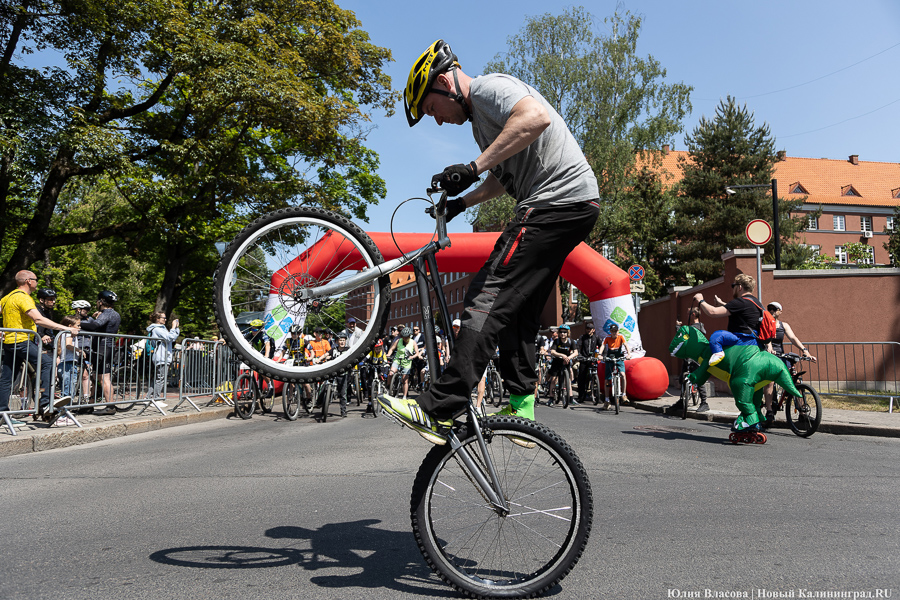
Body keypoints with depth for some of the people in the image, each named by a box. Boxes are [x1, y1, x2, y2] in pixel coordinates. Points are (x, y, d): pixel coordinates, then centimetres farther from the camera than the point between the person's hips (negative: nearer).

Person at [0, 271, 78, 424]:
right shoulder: (23, 297, -12)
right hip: (21, 341, -10)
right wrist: (66, 328, -27)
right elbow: (39, 319, -24)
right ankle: (45, 404, -25)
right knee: (47, 364, -18)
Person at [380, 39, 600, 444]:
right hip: (574, 204, 11)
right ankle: (522, 410, 15)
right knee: (517, 309, 12)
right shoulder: (480, 118, 26)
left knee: (488, 297, -18)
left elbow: (536, 118, -26)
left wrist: (473, 168, -26)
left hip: (558, 199, -11)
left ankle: (437, 412, -20)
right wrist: (461, 202, 23)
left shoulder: (488, 87, -5)